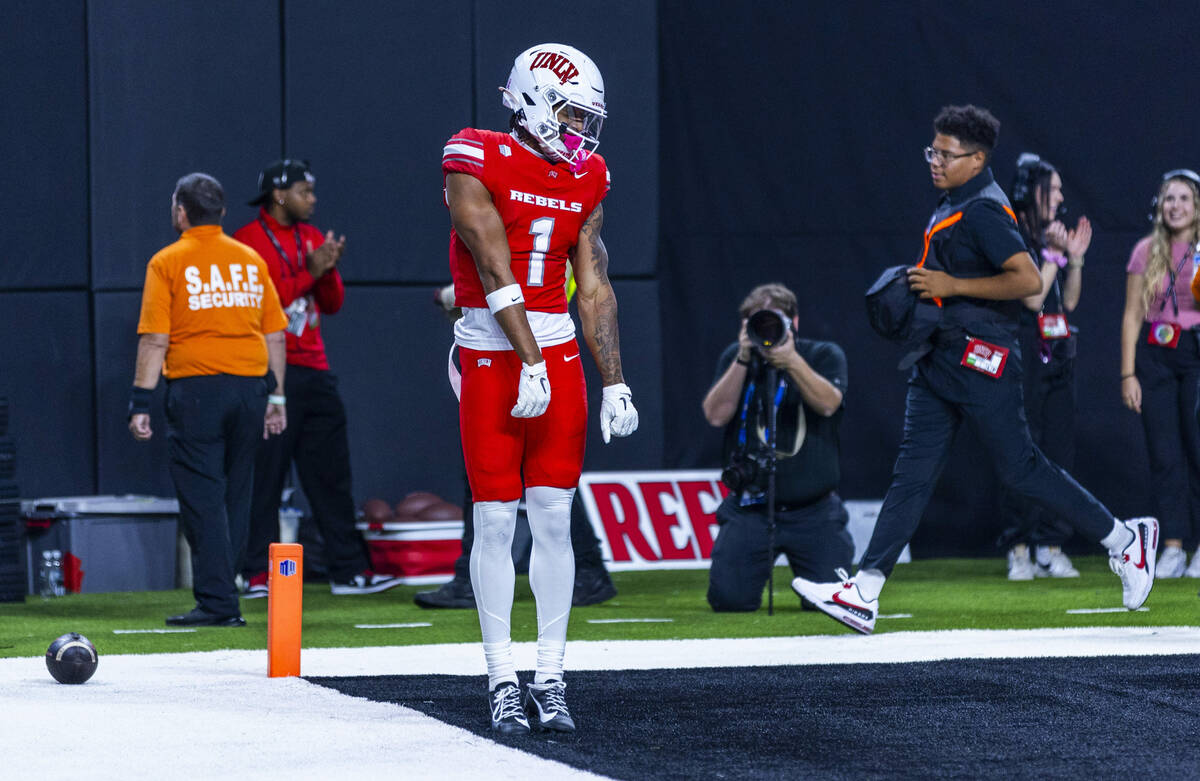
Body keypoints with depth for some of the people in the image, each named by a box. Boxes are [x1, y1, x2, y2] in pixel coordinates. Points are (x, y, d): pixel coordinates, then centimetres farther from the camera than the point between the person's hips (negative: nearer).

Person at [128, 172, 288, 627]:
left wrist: (140, 403, -7)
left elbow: (155, 339, -8)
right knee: (235, 495, 11)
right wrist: (275, 396, 16)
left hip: (196, 386, -4)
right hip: (251, 385, 4)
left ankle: (216, 603, -9)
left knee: (202, 499, -4)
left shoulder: (168, 263, -2)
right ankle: (221, 599, 12)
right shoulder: (251, 261, 11)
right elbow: (276, 334, 11)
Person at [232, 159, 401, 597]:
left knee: (331, 474, 6)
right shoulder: (249, 241, -4)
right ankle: (258, 574, -3)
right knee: (265, 476, -6)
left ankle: (348, 570, 8)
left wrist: (330, 269, -4)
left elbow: (333, 303, 15)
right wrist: (310, 271, -16)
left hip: (314, 371, 7)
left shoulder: (310, 237, 17)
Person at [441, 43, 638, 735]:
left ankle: (551, 679, 5)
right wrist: (530, 363, -19)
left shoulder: (586, 179, 9)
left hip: (559, 355, 4)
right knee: (495, 520, -2)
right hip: (493, 358, -4)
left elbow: (595, 288, 10)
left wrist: (615, 384, 5)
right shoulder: (479, 166, -8)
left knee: (554, 520, 1)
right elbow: (496, 273, -14)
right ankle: (504, 682, 3)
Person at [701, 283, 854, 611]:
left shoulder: (825, 356, 1)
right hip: (750, 507, 1)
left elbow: (828, 404, -18)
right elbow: (716, 415, -8)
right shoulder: (734, 357, 6)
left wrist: (792, 362, -31)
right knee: (728, 599, -13)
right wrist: (743, 360, -17)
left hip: (813, 509, -1)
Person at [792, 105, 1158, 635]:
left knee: (1019, 468, -3)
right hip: (940, 356, 9)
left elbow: (1028, 280, -24)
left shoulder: (983, 210, -15)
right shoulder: (952, 204, 15)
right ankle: (864, 592, -5)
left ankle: (1123, 539, 12)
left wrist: (952, 286, -21)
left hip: (979, 358, -9)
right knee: (913, 471, 1)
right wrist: (925, 285, 11)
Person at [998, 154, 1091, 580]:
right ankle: (1019, 548, -2)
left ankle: (1051, 548, 8)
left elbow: (1069, 301, 15)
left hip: (1058, 354, 7)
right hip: (1023, 353, -7)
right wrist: (1054, 254, -11)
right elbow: (1032, 297, -14)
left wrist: (1075, 258, 5)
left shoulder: (1055, 235, 15)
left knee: (1059, 450, 5)